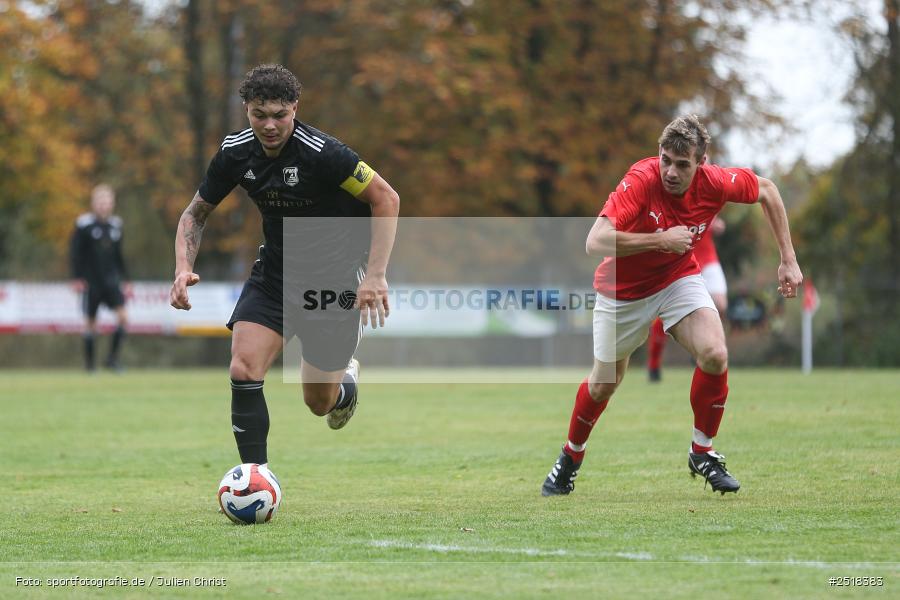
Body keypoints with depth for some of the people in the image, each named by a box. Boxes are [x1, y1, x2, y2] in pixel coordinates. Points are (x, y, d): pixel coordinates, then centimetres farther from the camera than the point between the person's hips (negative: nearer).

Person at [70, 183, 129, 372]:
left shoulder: (115, 224, 9)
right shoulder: (84, 224, -5)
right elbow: (74, 252, -5)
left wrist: (125, 279, 17)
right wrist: (77, 278, -12)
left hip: (111, 280, 4)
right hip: (91, 283, -4)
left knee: (123, 317, -13)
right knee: (91, 323, 2)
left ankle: (112, 357, -4)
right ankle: (89, 363, 16)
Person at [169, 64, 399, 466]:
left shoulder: (321, 153, -24)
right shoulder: (235, 153, -7)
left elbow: (386, 199, -17)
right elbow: (195, 214, 7)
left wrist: (375, 275, -24)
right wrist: (184, 269, -10)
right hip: (272, 277, 4)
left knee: (319, 402, 7)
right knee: (243, 372, -18)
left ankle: (346, 378, 45)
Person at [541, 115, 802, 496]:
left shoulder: (714, 183, -22)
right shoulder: (641, 181, -34)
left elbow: (766, 190, 0)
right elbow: (595, 242, -43)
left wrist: (788, 260, -1)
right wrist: (661, 239, -42)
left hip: (678, 278, 2)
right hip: (623, 289, -2)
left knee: (714, 354, -21)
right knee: (604, 382, 11)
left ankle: (702, 454, 0)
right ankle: (570, 458, 39)